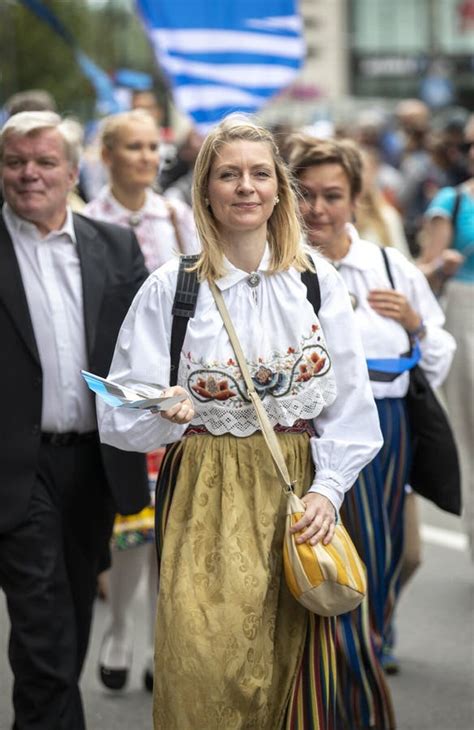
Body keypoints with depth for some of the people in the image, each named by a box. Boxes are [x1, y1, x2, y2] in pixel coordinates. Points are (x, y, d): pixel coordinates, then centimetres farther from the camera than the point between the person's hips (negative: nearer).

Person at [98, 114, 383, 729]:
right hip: (203, 500, -1)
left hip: (296, 496, 2)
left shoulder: (318, 283, 5)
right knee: (204, 674, -10)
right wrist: (164, 414, -23)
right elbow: (121, 417, -2)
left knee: (288, 671, 1)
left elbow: (351, 406, 7)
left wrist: (327, 489, -6)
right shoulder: (169, 287, 0)